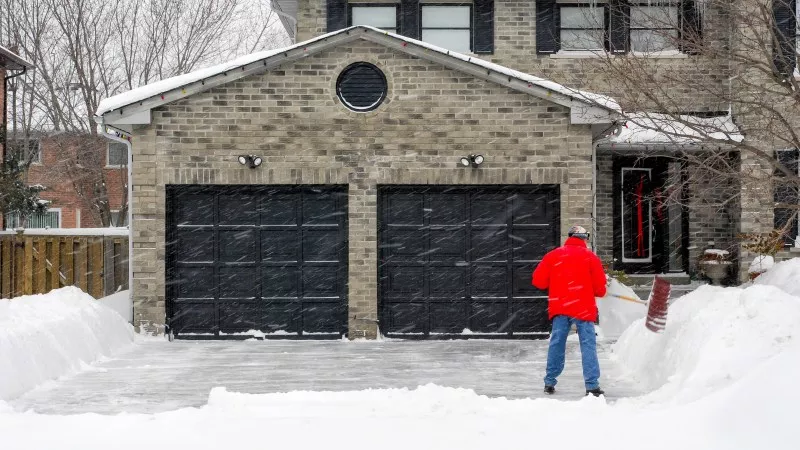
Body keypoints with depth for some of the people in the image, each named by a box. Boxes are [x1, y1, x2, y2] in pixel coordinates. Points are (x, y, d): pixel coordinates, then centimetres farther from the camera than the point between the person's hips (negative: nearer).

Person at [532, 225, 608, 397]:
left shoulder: (553, 255, 6)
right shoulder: (590, 257, 1)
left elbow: (538, 280, 6)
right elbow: (600, 286, -1)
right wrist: (599, 292, 21)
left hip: (559, 306, 3)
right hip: (583, 308, -3)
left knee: (556, 344, 12)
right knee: (588, 345, -2)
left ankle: (550, 382, 16)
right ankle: (592, 385, -8)